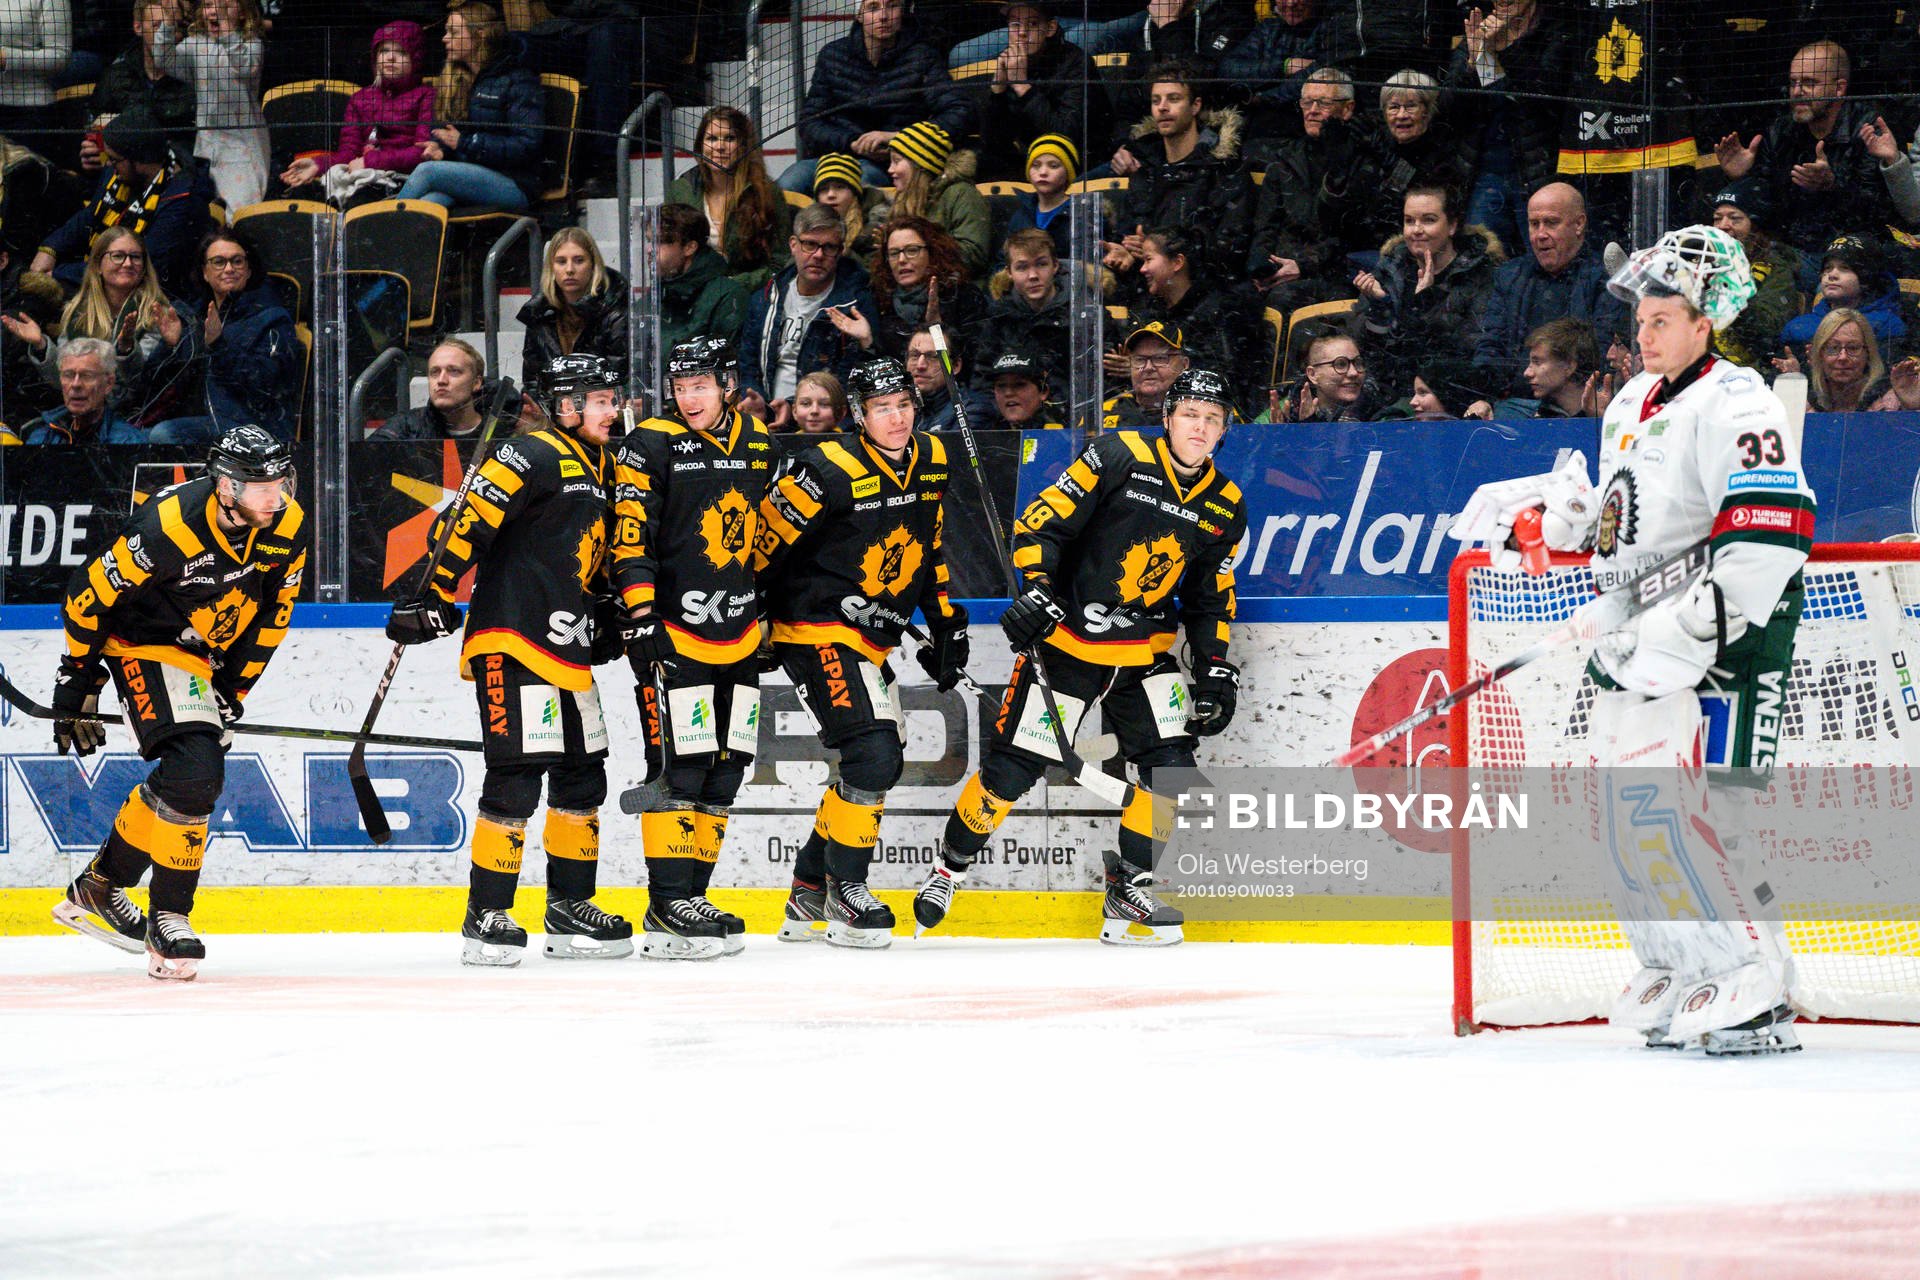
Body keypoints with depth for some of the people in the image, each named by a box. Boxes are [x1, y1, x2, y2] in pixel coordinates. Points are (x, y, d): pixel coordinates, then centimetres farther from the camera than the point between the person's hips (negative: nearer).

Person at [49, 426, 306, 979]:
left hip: (211, 652, 7)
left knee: (196, 782, 8)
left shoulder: (289, 528, -13)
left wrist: (234, 688, 3)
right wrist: (76, 683, -11)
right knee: (193, 772, -22)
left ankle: (98, 888, 23)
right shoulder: (167, 528, -31)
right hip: (146, 645, -7)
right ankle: (168, 919, -9)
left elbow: (273, 611, 3)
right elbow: (89, 597, -19)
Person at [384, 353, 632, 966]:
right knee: (516, 777, -11)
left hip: (567, 649, 10)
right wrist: (431, 597, -21)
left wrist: (604, 617, 20)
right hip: (511, 644, -10)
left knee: (583, 777, 11)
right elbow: (466, 521, -18)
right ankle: (486, 917, -6)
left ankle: (570, 910, 21)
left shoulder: (598, 471, 19)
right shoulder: (530, 457, -11)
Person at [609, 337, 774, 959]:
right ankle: (669, 908, -10)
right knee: (679, 764, -11)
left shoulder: (758, 444, 10)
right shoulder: (650, 447, -8)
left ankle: (691, 895, 15)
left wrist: (767, 613, 20)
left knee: (725, 770, 7)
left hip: (738, 637, 6)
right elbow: (629, 539, -12)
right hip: (671, 633, -6)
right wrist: (640, 616, -20)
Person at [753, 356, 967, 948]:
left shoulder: (931, 462, 5)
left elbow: (931, 551, 19)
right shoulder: (830, 472, -19)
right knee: (874, 754, -19)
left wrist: (946, 624, 17)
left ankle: (810, 889, 26)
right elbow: (763, 547, -15)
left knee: (878, 764, 13)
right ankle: (844, 890, -8)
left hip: (873, 640, 9)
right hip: (817, 631, -9)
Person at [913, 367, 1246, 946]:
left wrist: (1215, 668, 7)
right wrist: (1036, 588, -24)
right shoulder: (1120, 457, -12)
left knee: (1171, 763, -9)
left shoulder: (1225, 506, 4)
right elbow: (1041, 523, -12)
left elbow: (1211, 597, 15)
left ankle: (1126, 896, 2)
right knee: (1013, 768, -5)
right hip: (1064, 638, -5)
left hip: (1144, 653, 5)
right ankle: (947, 869, 17)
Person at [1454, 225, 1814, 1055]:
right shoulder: (1631, 406, 17)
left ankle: (1755, 994, -15)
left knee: (1687, 816, -17)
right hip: (1632, 650, 9)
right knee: (1629, 821, 9)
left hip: (1719, 650, -9)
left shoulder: (1736, 406, -14)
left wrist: (1695, 626, -28)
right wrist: (1535, 513, 19)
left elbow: (1773, 534, -24)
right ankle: (1677, 978, 20)